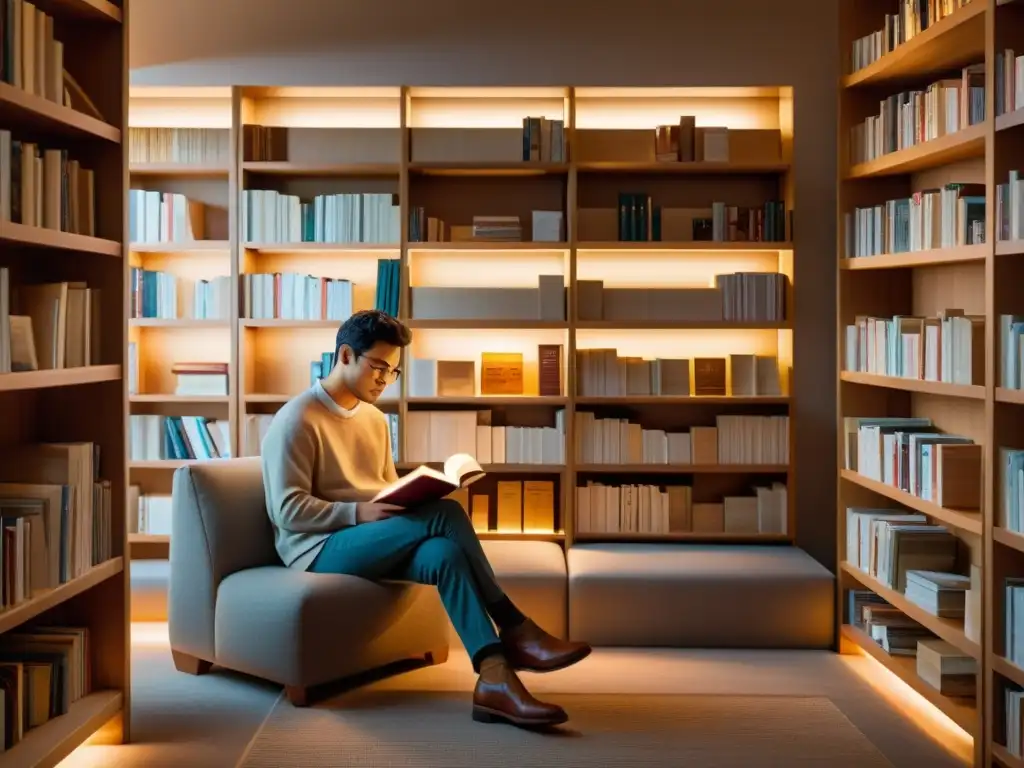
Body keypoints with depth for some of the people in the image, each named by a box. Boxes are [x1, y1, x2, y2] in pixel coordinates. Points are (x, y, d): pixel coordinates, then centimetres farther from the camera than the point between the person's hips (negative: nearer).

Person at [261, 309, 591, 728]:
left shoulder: (375, 419, 17)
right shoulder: (296, 420, -8)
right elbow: (288, 510, -14)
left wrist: (414, 500, -2)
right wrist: (358, 512, -26)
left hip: (373, 543, 7)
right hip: (320, 549, -7)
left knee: (443, 554, -30)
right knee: (445, 515, -29)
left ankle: (494, 679, -40)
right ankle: (513, 630, -22)